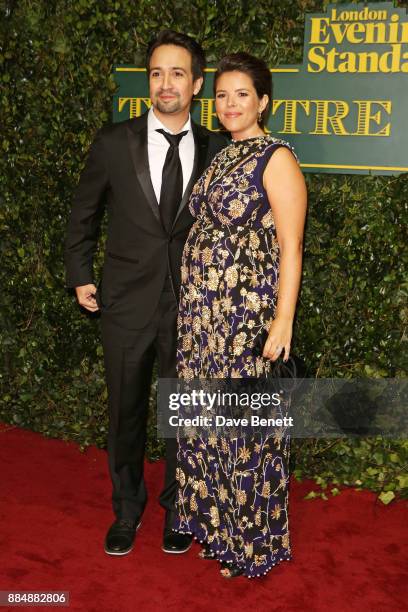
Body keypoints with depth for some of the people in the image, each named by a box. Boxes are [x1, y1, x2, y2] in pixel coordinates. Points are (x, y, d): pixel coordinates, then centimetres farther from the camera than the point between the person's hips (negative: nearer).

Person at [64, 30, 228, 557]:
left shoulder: (215, 150, 0)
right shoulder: (114, 143, -3)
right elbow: (83, 214, 9)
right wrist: (80, 276, 7)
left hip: (189, 306, 1)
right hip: (127, 302, 0)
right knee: (125, 413, 12)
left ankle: (177, 508, 34)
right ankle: (127, 508, 35)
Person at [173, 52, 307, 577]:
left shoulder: (277, 159, -9)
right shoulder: (220, 158, 14)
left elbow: (290, 248, -13)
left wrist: (283, 323, -17)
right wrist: (195, 304, 13)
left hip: (249, 312, -7)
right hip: (202, 311, 7)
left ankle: (251, 540, 23)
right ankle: (215, 523, 34)